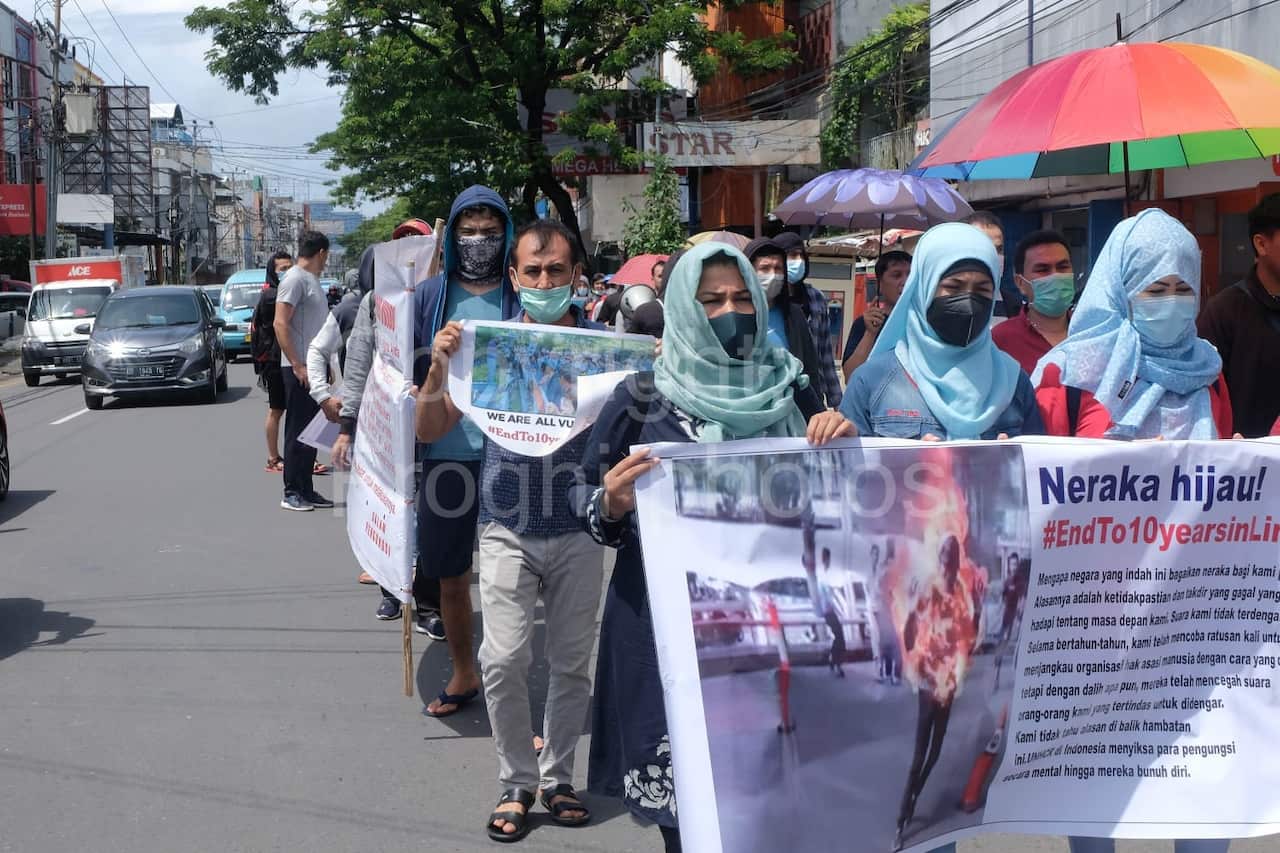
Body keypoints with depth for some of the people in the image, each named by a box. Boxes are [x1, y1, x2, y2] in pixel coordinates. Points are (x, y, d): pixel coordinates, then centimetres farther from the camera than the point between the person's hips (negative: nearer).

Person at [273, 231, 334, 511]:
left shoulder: (312, 280, 16)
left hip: (313, 367, 9)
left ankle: (306, 490, 18)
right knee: (297, 431, -5)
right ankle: (292, 493, 0)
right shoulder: (295, 279, -11)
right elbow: (280, 324, -18)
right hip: (299, 369, -9)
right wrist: (297, 365, -21)